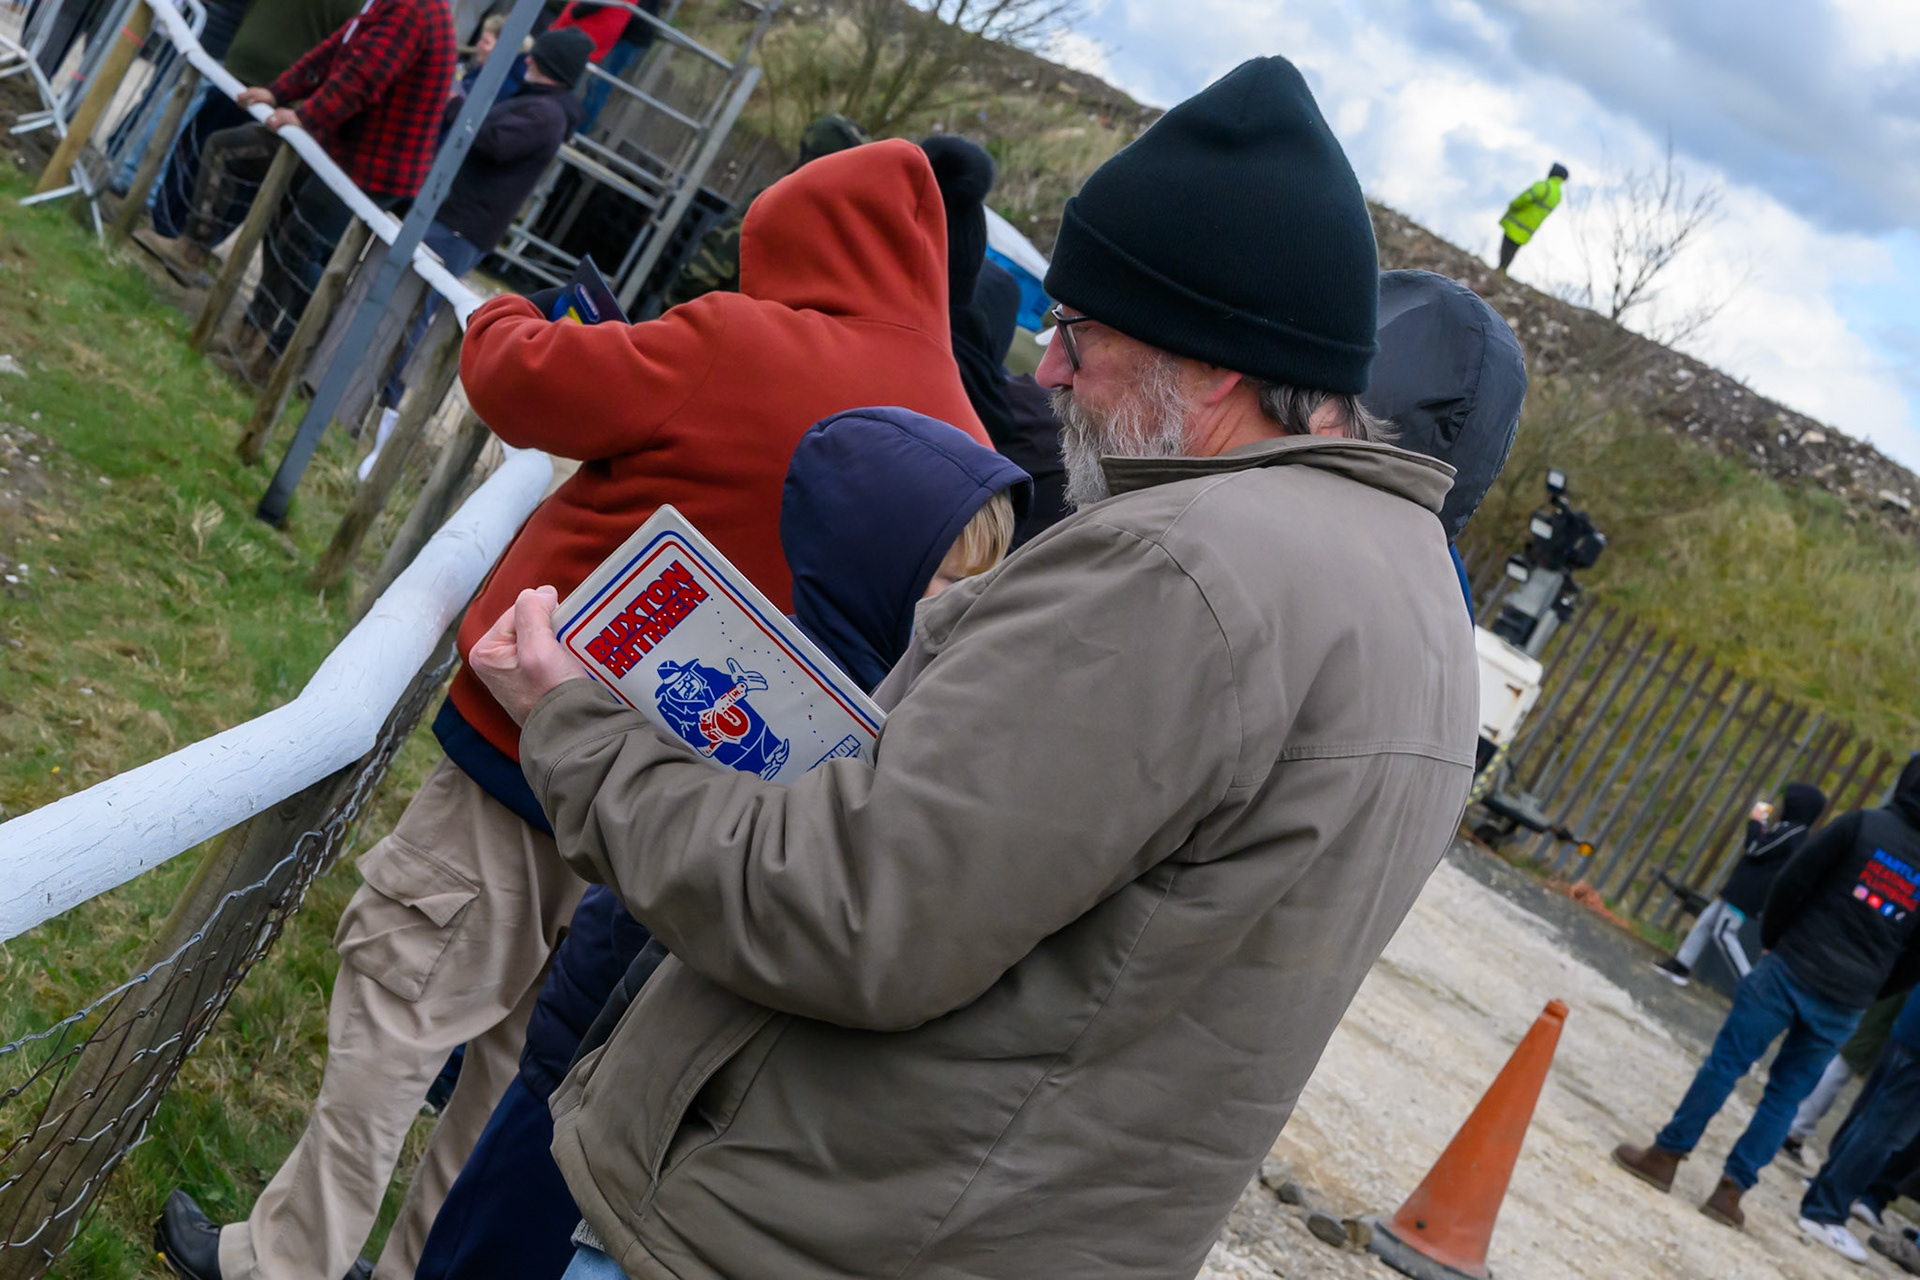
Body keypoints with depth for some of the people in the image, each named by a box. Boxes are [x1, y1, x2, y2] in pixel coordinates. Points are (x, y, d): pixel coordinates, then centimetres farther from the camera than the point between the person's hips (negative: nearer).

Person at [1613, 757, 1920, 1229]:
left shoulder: (1863, 825, -6)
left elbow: (1792, 882, -7)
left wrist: (1772, 936, 7)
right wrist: (1865, 991, 16)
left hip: (1791, 969, -3)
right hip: (1844, 1008, 3)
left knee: (1725, 1062, 7)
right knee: (1786, 1094, 13)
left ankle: (1665, 1156, 12)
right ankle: (1730, 1190, 12)